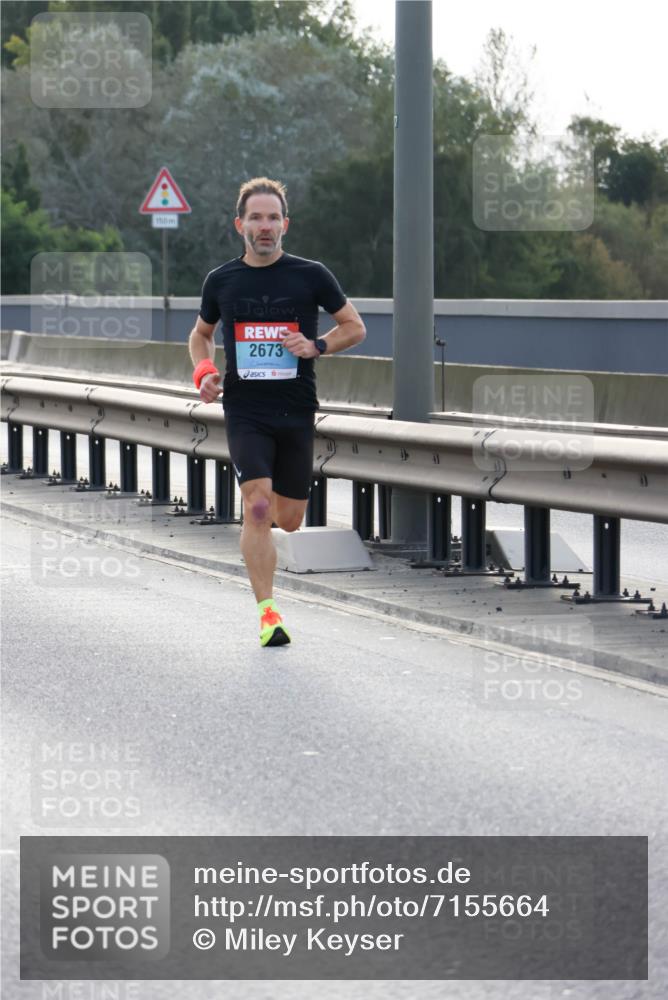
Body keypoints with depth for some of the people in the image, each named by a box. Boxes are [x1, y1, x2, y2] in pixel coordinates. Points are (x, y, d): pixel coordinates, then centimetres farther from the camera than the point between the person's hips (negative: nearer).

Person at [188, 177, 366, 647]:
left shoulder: (311, 275, -1)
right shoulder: (221, 281, 4)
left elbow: (355, 327, 7)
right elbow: (201, 333, 21)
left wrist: (317, 346, -12)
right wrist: (204, 371, 1)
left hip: (297, 412, 1)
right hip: (244, 411, -1)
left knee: (288, 520, 7)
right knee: (258, 507, -19)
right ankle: (268, 613, -17)